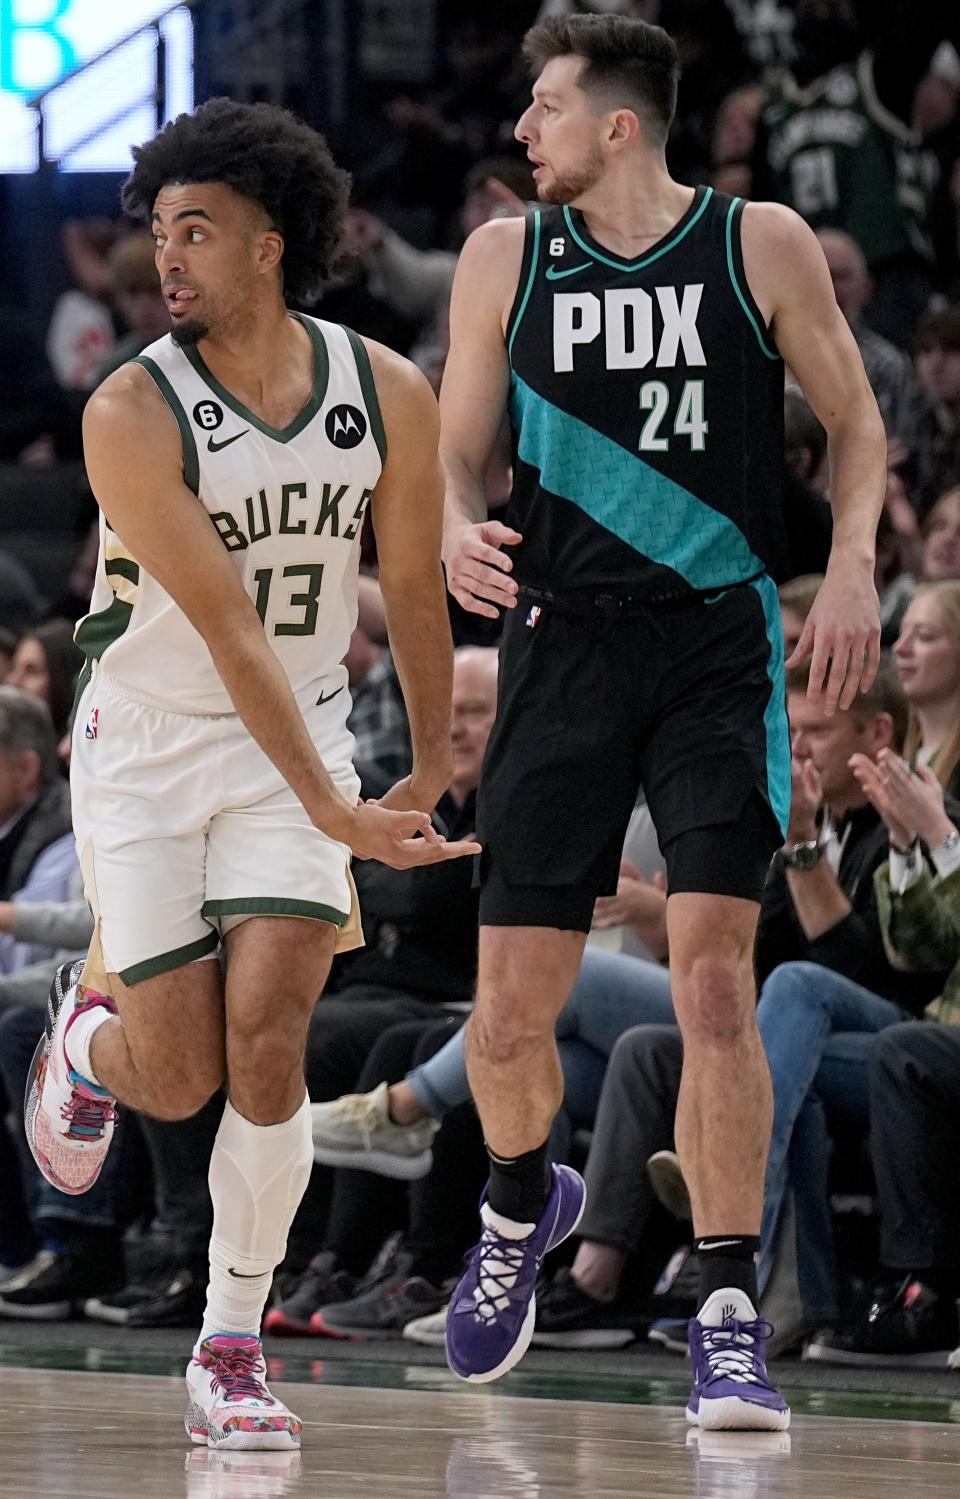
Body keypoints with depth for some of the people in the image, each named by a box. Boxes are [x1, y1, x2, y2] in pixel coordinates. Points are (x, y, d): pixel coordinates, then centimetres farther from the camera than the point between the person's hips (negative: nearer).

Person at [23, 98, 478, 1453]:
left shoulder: (387, 397, -8)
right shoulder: (133, 413, -20)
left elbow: (412, 586, 7)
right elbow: (227, 628, -25)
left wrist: (432, 767, 15)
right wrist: (336, 815, -30)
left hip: (299, 742, 2)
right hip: (147, 746, -2)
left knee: (265, 1039, -15)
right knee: (179, 1079, -2)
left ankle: (232, 1354, 0)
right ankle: (89, 1039, 37)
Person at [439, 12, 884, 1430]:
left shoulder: (761, 245, -1)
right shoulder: (506, 259, 5)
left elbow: (855, 421, 7)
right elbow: (456, 453, 10)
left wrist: (852, 563, -9)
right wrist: (457, 532, -12)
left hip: (720, 647, -2)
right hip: (564, 641, 2)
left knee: (712, 970, -15)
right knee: (513, 1007, 1)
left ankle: (728, 1322, -10)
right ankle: (523, 1205, 34)